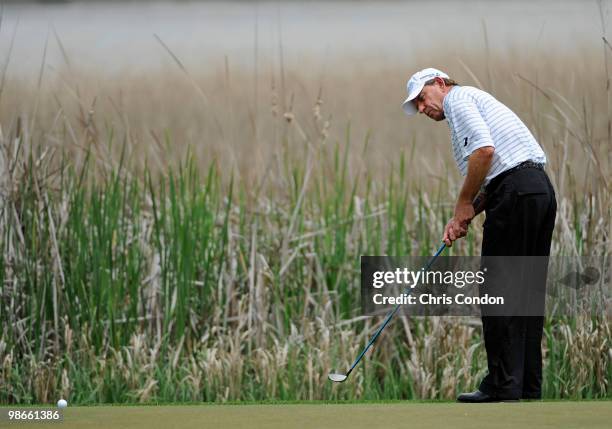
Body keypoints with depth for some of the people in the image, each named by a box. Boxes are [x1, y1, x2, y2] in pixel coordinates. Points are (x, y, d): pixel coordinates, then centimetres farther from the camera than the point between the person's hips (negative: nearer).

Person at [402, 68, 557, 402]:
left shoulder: (457, 98, 1)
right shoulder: (475, 102, 31)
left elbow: (484, 149, -17)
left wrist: (464, 204, -6)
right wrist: (463, 218, 14)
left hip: (516, 193, -10)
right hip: (541, 189, 10)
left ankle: (503, 387, -8)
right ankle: (528, 387, 11)